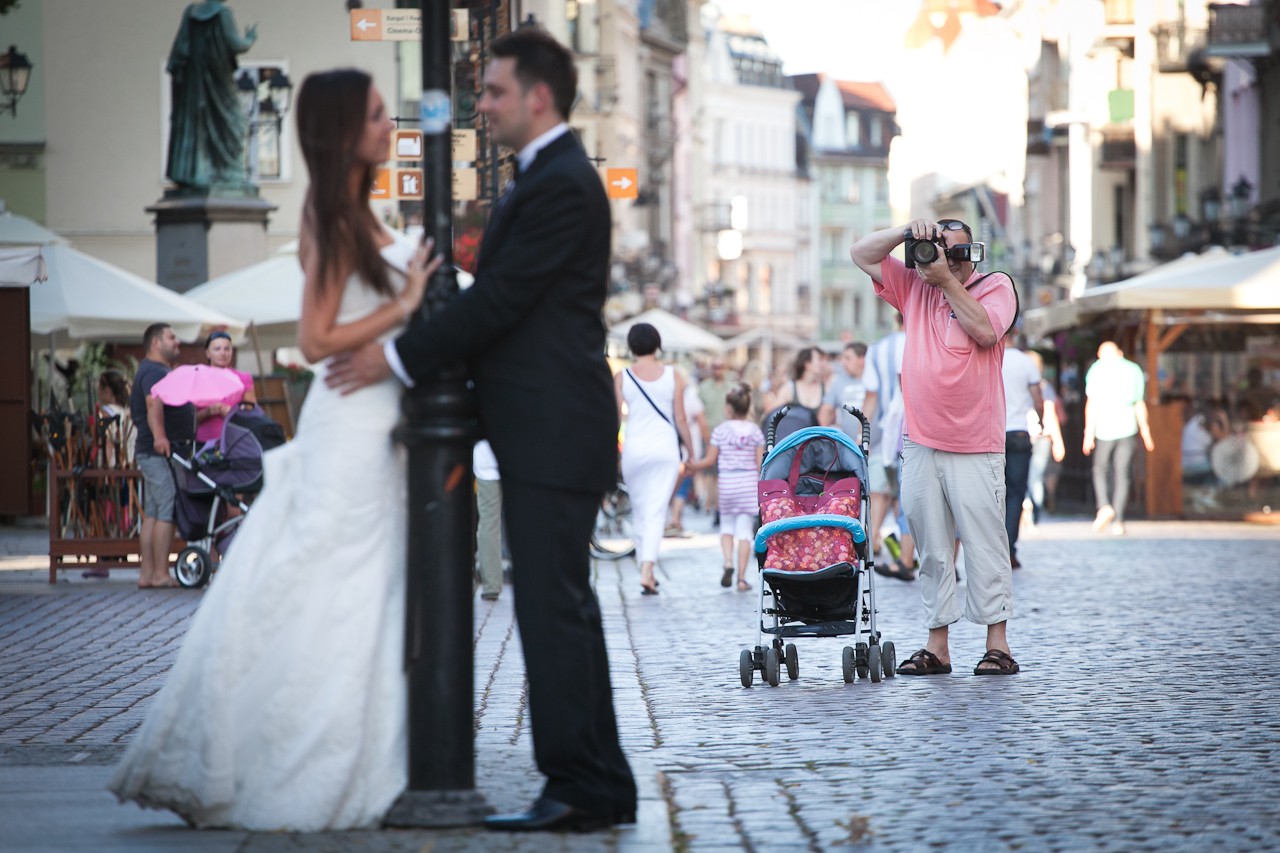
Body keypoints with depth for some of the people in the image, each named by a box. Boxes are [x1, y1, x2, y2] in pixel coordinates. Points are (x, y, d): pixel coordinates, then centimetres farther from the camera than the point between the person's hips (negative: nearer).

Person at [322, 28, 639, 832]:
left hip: (552, 434, -11)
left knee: (554, 608, -8)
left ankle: (582, 788, -5)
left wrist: (398, 357, -12)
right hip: (547, 432, 11)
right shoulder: (555, 177, 18)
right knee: (562, 607, 13)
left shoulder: (561, 185, -14)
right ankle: (597, 786, 17)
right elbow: (506, 295, 20)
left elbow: (500, 298, -17)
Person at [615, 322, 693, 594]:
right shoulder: (673, 375, -1)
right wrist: (691, 448, 12)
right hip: (665, 448, -1)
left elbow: (615, 419, 0)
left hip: (634, 449, 1)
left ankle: (647, 573, 19)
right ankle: (647, 571, -20)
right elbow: (680, 419, 0)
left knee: (640, 513, 15)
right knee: (655, 513, -4)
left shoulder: (621, 377, -1)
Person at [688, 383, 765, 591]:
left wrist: (692, 465, 16)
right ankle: (742, 578, 0)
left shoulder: (720, 431, -3)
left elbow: (710, 460, -1)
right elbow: (761, 463, -1)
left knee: (727, 526, 18)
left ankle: (728, 562, -6)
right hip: (749, 484, 1)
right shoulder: (755, 431, 1)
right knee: (744, 530, 2)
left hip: (727, 484, -1)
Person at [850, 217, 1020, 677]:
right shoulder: (913, 285, 14)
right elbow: (861, 254, 13)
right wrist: (906, 232, -2)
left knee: (984, 542, -5)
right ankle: (937, 646, 8)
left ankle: (997, 644, -3)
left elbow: (985, 330, -14)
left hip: (975, 448, -4)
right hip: (920, 444, 4)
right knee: (932, 547, 5)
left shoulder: (996, 286, 3)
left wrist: (948, 280, -10)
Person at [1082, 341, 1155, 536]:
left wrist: (1088, 433, -7)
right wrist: (1145, 432, 18)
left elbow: (1091, 403, -6)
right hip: (1128, 428, 2)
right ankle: (1118, 521, -2)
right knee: (1122, 474, 4)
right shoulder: (1133, 370, 11)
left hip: (1104, 427, -2)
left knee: (1100, 470, 13)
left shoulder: (1097, 370, 0)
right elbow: (1140, 404, 12)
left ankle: (1104, 506, -11)